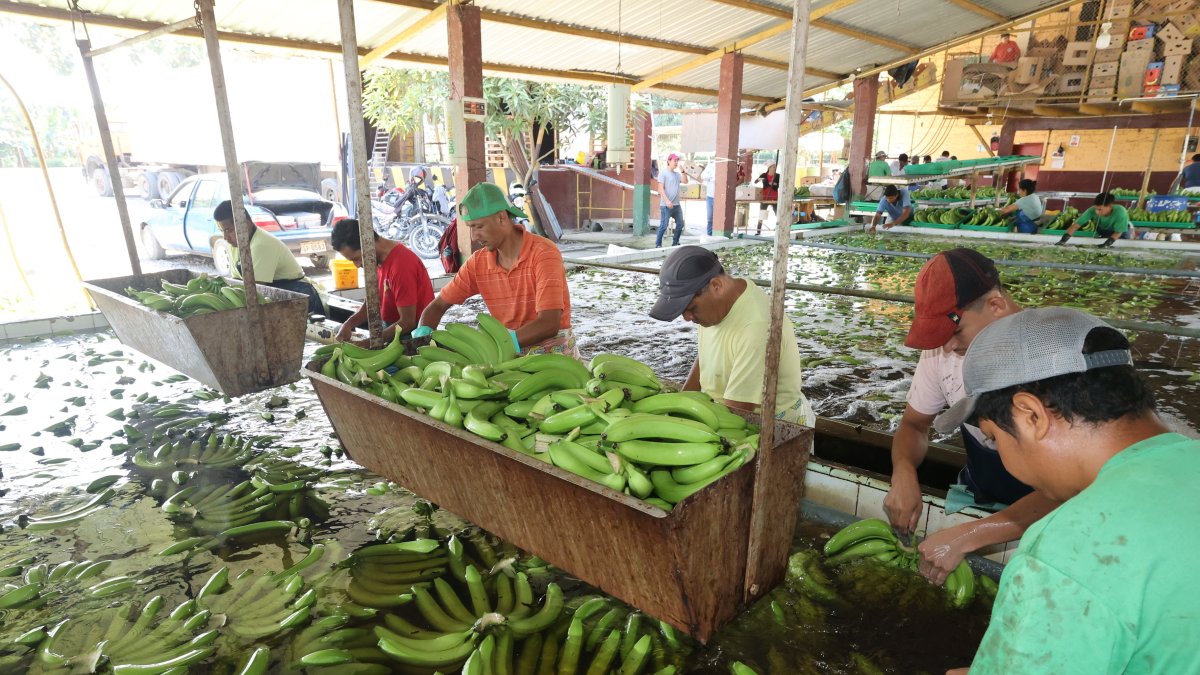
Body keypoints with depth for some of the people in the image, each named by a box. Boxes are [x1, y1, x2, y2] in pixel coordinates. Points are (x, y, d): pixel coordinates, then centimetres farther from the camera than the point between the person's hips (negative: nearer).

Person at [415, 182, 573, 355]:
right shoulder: (478, 262, 0)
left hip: (552, 347, -4)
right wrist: (422, 335, -12)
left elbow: (549, 324, -28)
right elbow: (438, 305, 9)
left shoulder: (544, 253, -18)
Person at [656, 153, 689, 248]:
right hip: (666, 205, -7)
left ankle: (675, 243, 23)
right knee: (664, 225, -8)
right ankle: (658, 244, 3)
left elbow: (685, 181, 2)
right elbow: (661, 188, -12)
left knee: (680, 224, 11)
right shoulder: (663, 172, -4)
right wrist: (667, 201, -21)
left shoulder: (677, 174, 16)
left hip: (677, 205, 7)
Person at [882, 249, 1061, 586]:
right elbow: (914, 424, 2)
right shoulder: (941, 348, -12)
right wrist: (903, 473, -20)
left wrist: (966, 536, -36)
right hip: (974, 497, 3)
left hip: (1045, 510, -3)